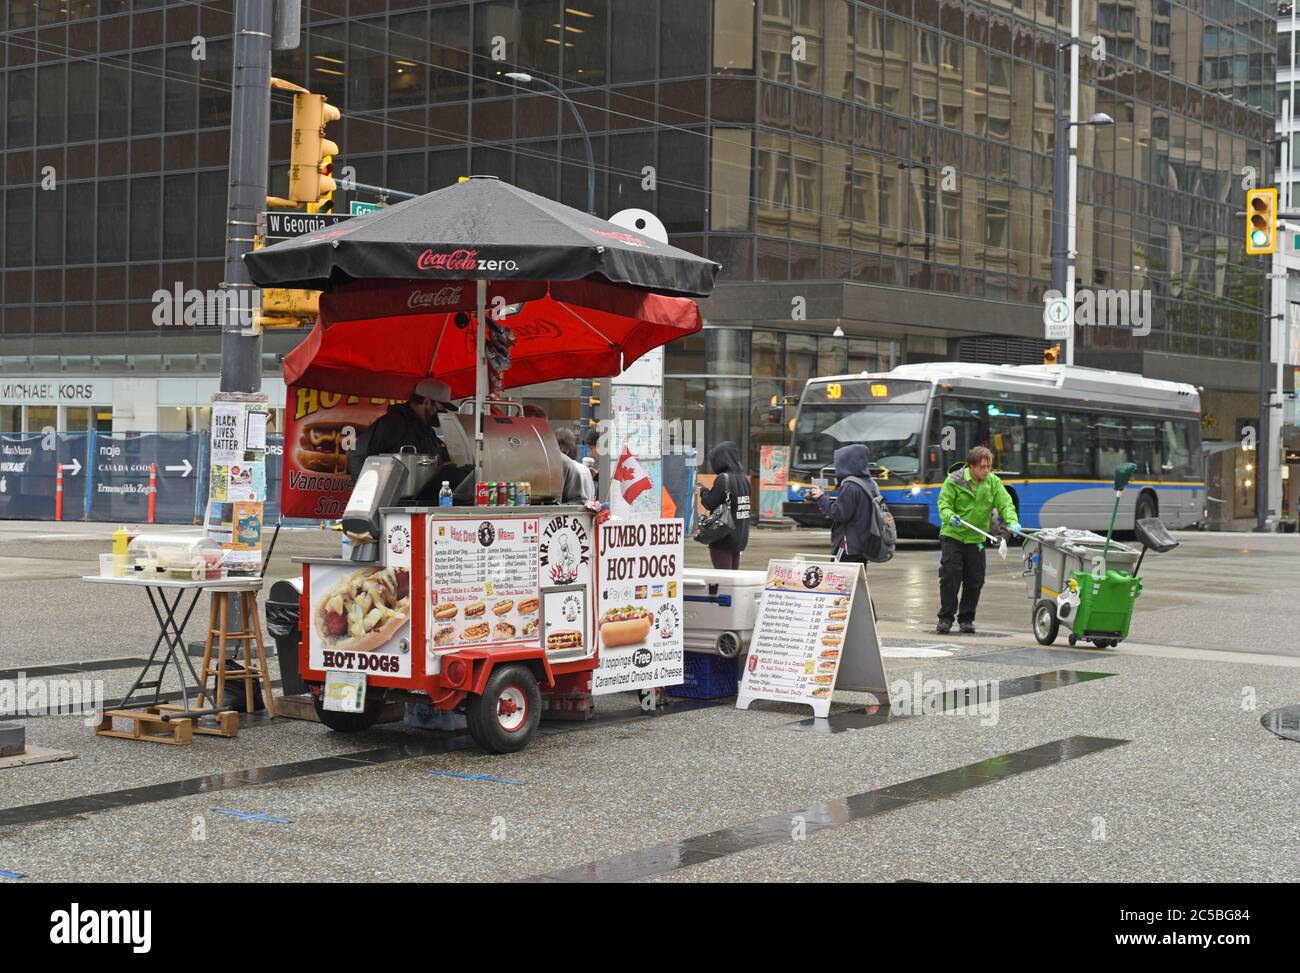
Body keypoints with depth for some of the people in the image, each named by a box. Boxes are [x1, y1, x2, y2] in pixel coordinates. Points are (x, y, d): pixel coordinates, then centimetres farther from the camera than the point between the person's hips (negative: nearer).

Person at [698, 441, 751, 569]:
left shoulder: (723, 478, -16)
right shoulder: (743, 479, 7)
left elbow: (710, 504, -13)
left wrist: (704, 492, 7)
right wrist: (709, 492, 14)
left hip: (724, 539, -8)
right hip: (740, 538, 8)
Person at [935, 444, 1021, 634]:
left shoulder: (993, 482, 1)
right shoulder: (955, 480, -8)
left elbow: (1005, 504, -4)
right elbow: (944, 503, -8)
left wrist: (1012, 521, -23)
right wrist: (950, 517, -29)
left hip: (976, 539, 3)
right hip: (952, 536, -3)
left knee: (975, 581, 4)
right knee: (950, 576, -7)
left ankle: (966, 619, 17)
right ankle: (946, 618, 4)